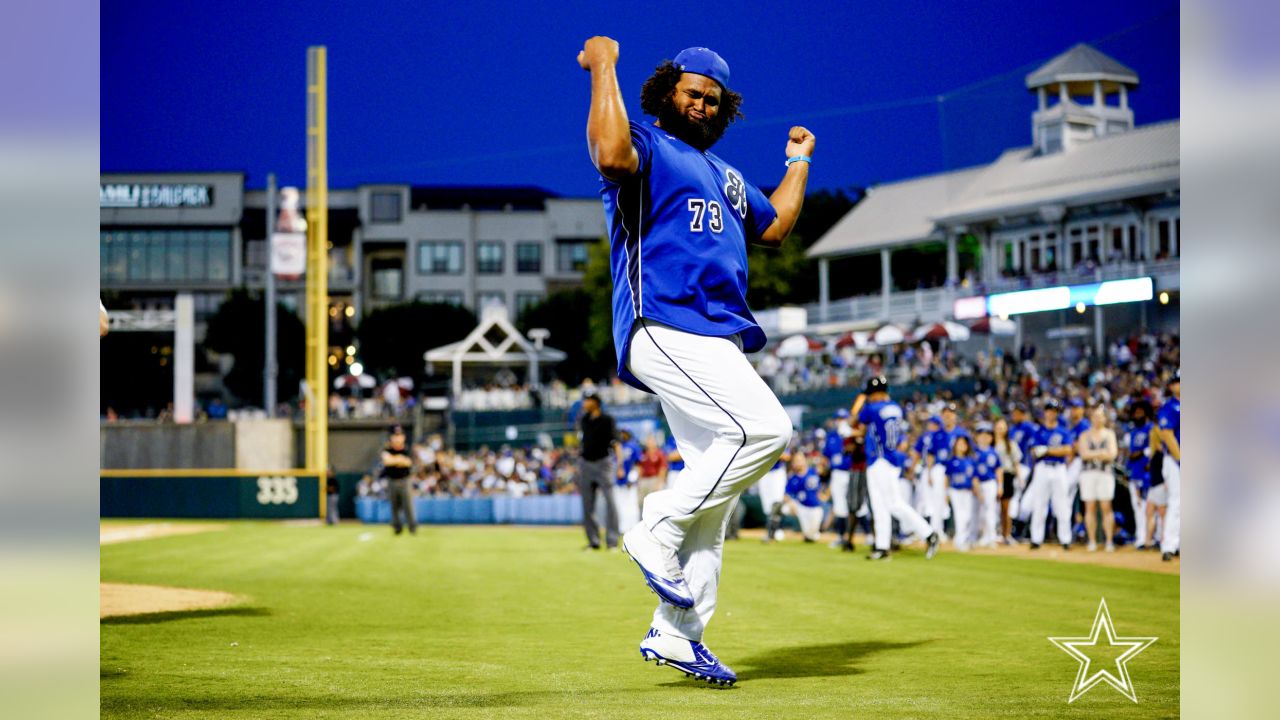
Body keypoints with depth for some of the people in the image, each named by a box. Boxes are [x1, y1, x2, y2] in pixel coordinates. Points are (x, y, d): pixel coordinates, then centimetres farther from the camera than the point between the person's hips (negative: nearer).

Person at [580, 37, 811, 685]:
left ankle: (676, 635, 10)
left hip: (718, 340, 9)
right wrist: (602, 67, -17)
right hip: (665, 332, -9)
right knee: (764, 428, -25)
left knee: (714, 494, 6)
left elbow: (775, 228, 39)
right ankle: (656, 532, -13)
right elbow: (610, 154, -24)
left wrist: (800, 161, 41)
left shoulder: (725, 176, 29)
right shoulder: (648, 148, 1)